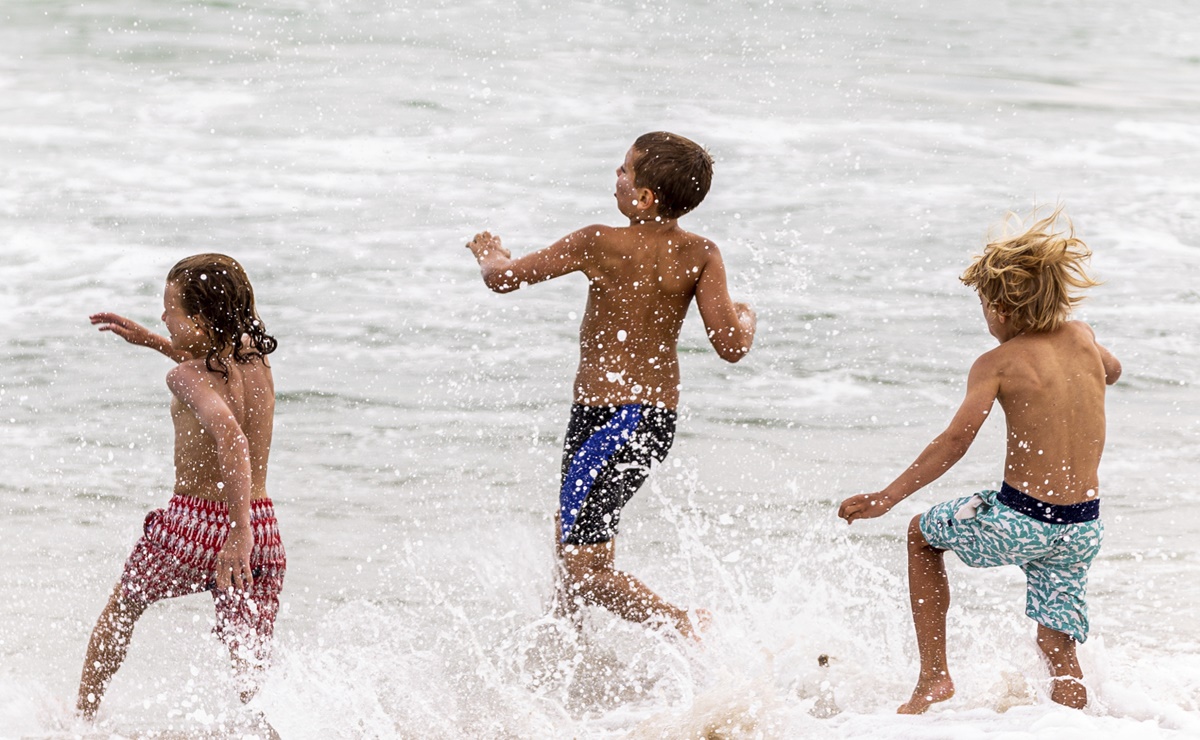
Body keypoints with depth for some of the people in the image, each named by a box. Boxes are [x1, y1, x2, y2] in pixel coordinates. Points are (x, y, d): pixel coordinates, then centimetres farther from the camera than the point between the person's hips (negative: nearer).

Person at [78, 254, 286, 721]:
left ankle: (82, 720, 35)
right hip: (263, 526, 4)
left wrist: (238, 532, -43)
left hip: (194, 524, -4)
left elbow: (230, 434, -36)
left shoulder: (185, 378, -16)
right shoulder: (256, 360, 3)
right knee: (252, 669, 8)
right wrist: (151, 341, 33)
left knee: (121, 609, 25)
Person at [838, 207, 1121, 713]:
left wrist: (887, 497, -15)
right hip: (1084, 527, 5)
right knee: (1058, 644, 14)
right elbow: (1111, 371, 32)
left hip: (1019, 520, -5)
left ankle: (933, 676, 20)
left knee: (923, 534, 23)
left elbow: (955, 442, -17)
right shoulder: (1082, 338, 8)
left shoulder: (999, 363, -8)